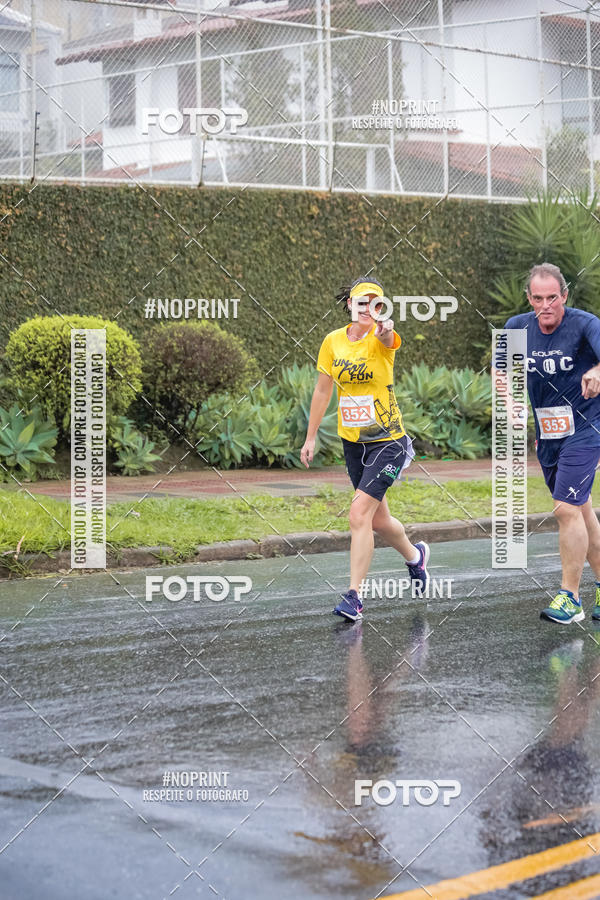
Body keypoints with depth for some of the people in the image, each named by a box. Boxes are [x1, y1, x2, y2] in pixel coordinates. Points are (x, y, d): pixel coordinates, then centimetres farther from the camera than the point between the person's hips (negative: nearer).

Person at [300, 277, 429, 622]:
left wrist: (385, 329, -62)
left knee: (360, 512, -16)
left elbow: (387, 337, -39)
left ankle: (354, 596, -9)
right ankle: (415, 555, 44)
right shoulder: (333, 341, 1)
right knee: (378, 519, 14)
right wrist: (311, 438, 12)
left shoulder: (382, 339, -12)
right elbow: (322, 391, 10)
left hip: (387, 440, -5)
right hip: (352, 441, 5)